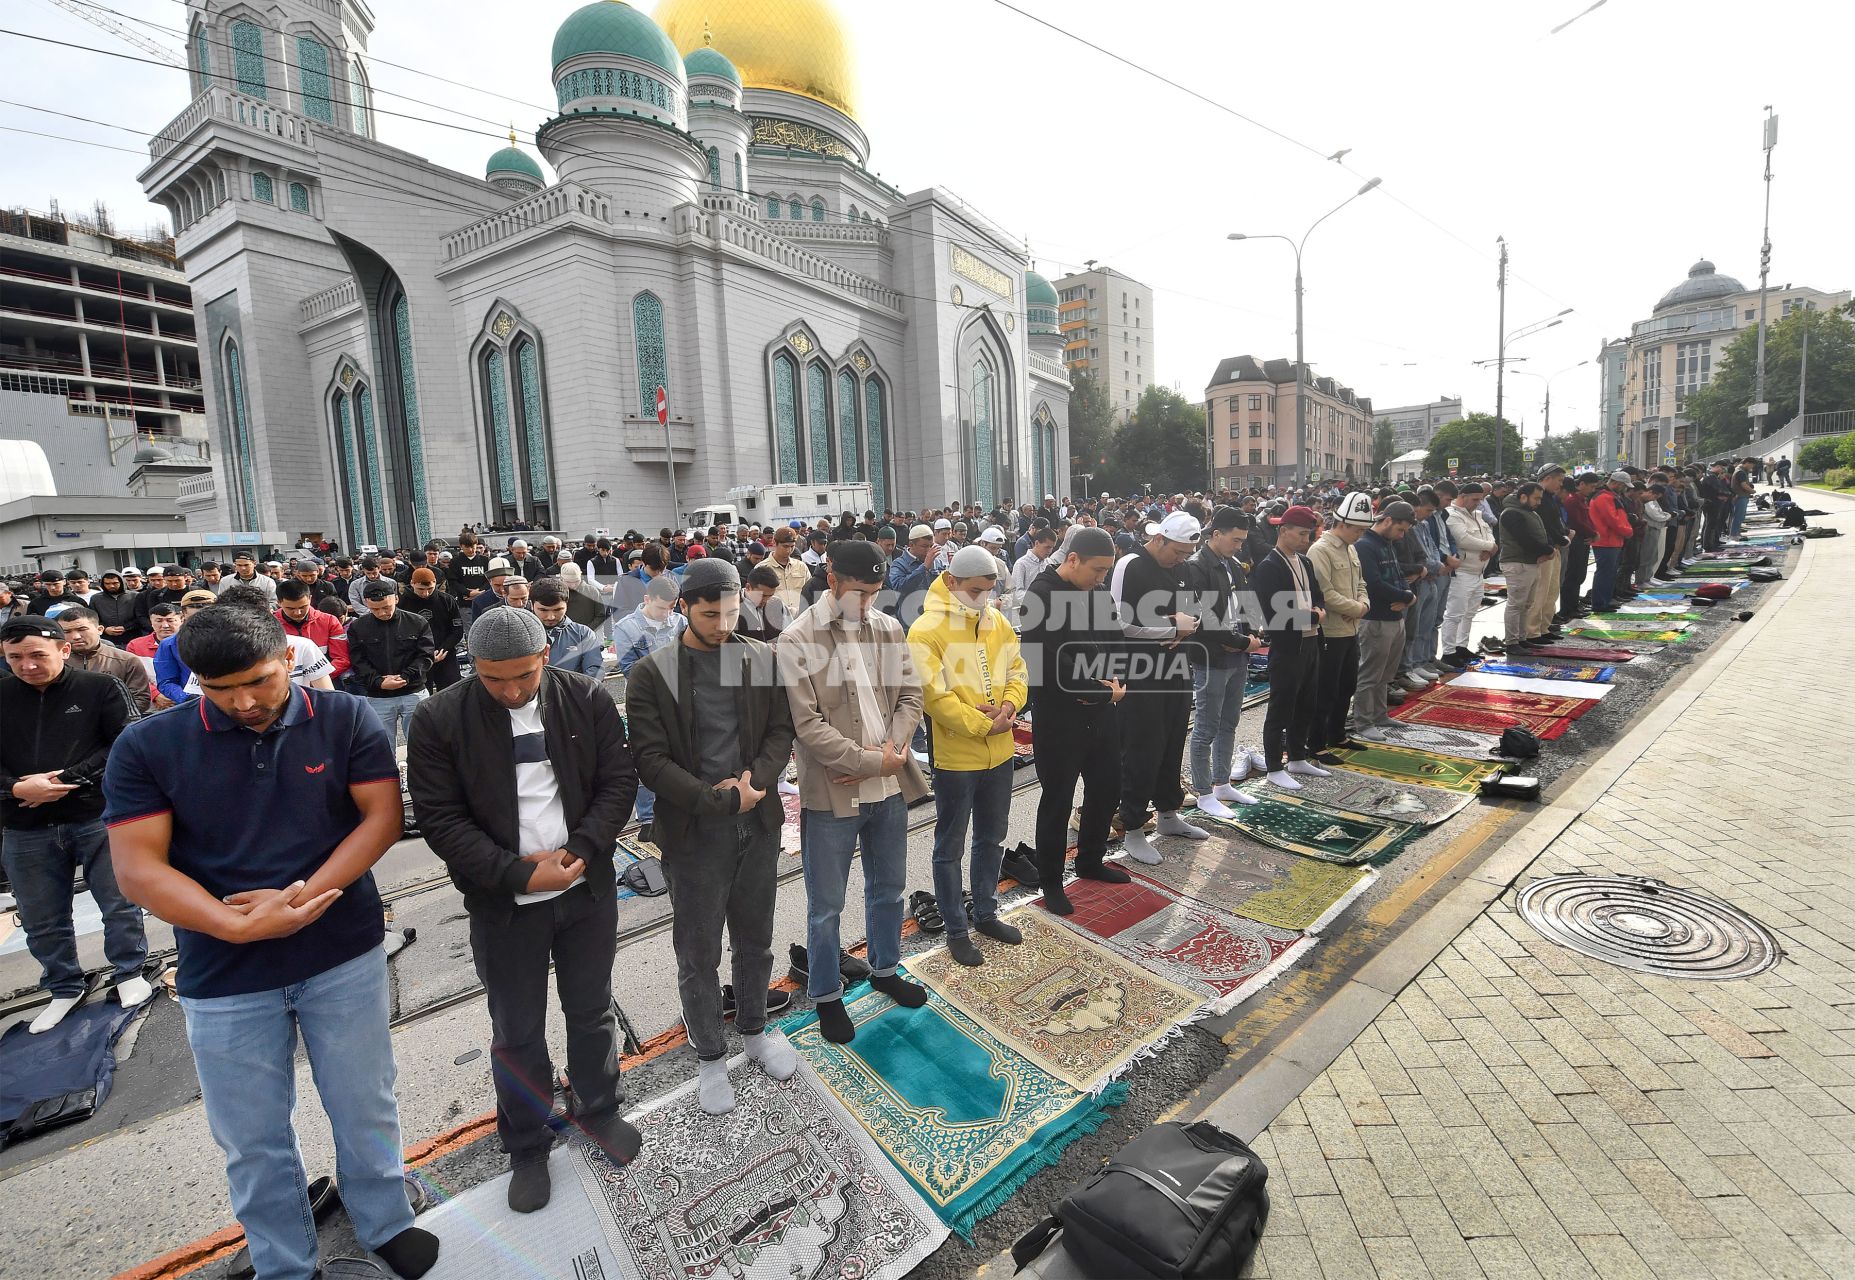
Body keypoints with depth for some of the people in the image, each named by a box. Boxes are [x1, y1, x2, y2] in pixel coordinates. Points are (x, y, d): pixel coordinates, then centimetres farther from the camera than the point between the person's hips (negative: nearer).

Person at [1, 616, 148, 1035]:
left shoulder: (100, 687, -5)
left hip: (98, 818, -3)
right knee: (42, 921, 14)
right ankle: (65, 989, 32)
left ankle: (129, 974, 26)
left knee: (120, 904, 6)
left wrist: (67, 779, -17)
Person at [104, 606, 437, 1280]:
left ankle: (386, 1224, 40)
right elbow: (137, 867, -8)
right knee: (252, 1138, 17)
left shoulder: (345, 719, -8)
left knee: (365, 1108, 15)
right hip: (224, 974, 1)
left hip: (345, 956, 0)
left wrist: (301, 898, -20)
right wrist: (239, 926, -20)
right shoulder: (147, 746, -5)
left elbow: (382, 815, -9)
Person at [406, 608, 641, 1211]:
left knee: (591, 1010, 20)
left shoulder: (588, 700, -9)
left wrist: (578, 850, -18)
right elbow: (440, 819, -12)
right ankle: (527, 1146, 40)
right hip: (504, 904, -1)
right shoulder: (437, 721, -12)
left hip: (589, 889, 1)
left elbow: (619, 780, -6)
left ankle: (598, 1108, 46)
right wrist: (520, 873, -19)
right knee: (517, 1033, 15)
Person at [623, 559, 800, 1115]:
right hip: (693, 833, -3)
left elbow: (781, 731, 1)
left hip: (759, 825, 3)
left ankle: (754, 1027, 45)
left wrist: (755, 780, -17)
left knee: (755, 941, 21)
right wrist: (720, 800, -20)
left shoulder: (762, 659, -1)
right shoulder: (652, 674, -9)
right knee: (699, 955, 13)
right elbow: (651, 759, -13)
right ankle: (710, 1054, 36)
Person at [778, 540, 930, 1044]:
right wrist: (871, 761, -18)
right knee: (826, 906, 12)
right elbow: (806, 724, -18)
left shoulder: (889, 629, 2)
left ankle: (885, 969, 47)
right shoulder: (796, 641, -14)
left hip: (890, 786, 5)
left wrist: (892, 748, -13)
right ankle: (826, 994, 35)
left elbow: (910, 694, 4)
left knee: (888, 888, 23)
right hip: (831, 793, -5)